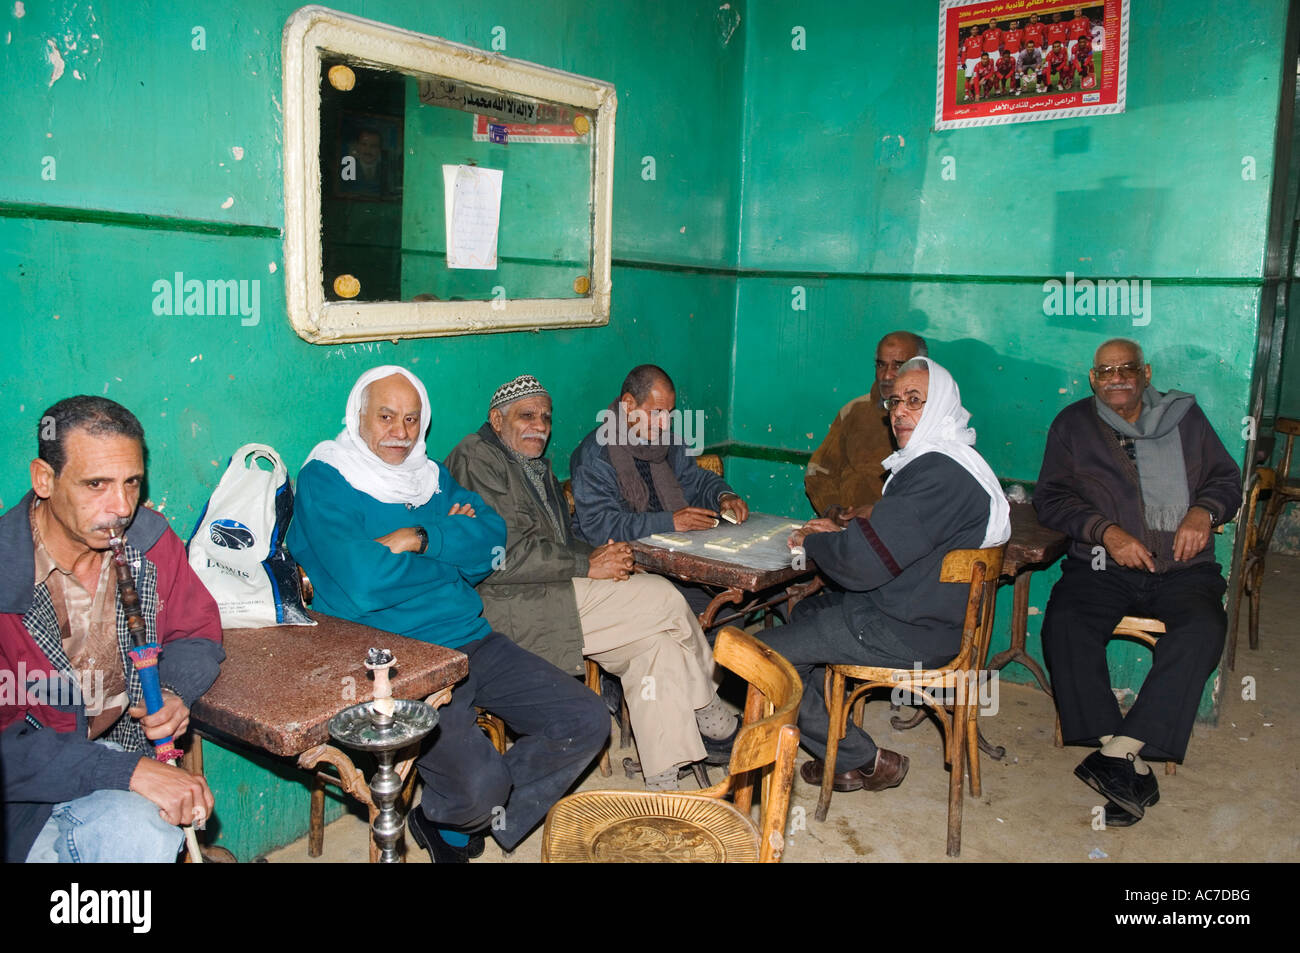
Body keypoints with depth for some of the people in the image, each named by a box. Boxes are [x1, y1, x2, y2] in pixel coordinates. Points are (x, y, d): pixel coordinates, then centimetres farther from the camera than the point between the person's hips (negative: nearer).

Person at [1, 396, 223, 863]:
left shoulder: (149, 540, -4)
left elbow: (196, 631, 13)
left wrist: (174, 692, -10)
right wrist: (128, 770, -31)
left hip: (128, 747, 4)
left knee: (147, 833, -28)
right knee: (140, 833, -31)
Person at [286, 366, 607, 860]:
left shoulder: (430, 475, 17)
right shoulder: (323, 481, -3)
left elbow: (491, 538, 3)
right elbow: (364, 583, -19)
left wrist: (421, 539, -13)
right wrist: (452, 547, -3)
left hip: (473, 640, 7)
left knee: (587, 721, 0)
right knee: (479, 782, -25)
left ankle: (461, 823, 14)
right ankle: (437, 818, 14)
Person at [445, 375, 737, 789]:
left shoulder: (536, 465, 22)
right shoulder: (477, 458, -8)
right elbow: (504, 555, -19)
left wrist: (598, 554, 1)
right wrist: (587, 566, -16)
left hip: (546, 592, 10)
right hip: (508, 609, -10)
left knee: (656, 639, -7)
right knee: (663, 599, -14)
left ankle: (663, 784, -3)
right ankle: (712, 718, 7)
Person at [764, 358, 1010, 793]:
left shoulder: (938, 474, -25)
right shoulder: (936, 462, 10)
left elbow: (863, 563, -28)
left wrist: (812, 540, -9)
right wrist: (846, 529, 4)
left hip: (905, 634, -11)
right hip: (913, 611, 11)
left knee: (771, 653, -6)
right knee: (803, 614, 27)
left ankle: (864, 761, 8)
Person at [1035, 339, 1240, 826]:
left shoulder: (1184, 417, 16)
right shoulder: (1074, 424, 11)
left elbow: (1227, 479, 17)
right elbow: (1050, 498, 3)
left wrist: (1203, 511, -6)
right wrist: (1106, 532, -12)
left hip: (1182, 568, 1)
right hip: (1101, 567, 0)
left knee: (1201, 630, -32)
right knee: (1065, 622, -30)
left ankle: (1119, 752, -33)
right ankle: (1132, 767, -27)